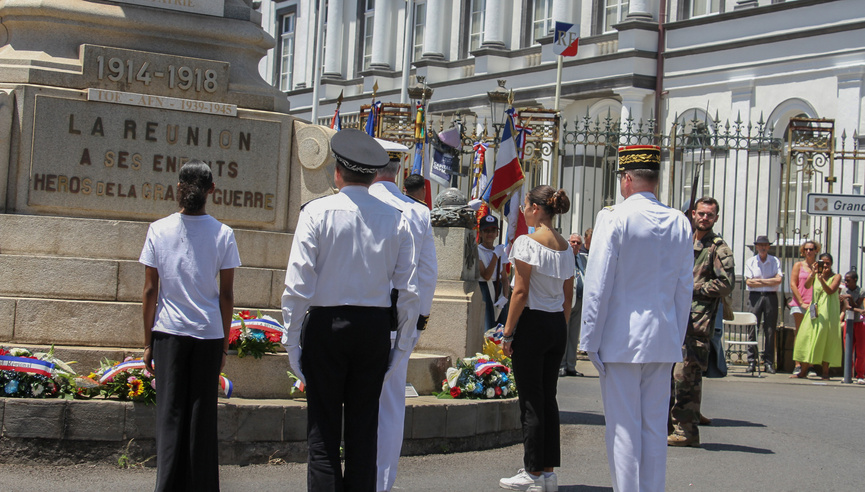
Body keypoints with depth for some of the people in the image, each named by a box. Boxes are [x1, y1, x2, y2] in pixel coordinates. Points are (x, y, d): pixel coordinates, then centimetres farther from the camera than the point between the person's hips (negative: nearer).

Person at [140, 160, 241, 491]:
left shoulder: (159, 230, -1)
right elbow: (226, 295, 0)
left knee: (170, 414, 4)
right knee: (203, 414, 6)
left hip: (168, 331, 0)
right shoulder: (222, 234, -2)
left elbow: (150, 291, 1)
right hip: (209, 332, 0)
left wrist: (147, 342, 8)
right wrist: (224, 343, 9)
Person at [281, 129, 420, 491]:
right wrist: (402, 346, 10)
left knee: (323, 433, 3)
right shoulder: (396, 220, 3)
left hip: (325, 325, -3)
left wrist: (292, 339, -3)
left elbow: (298, 284, -9)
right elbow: (409, 291, 3)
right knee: (364, 431, 11)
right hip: (375, 327, 3)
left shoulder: (317, 212, -5)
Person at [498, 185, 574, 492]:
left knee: (531, 400, -1)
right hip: (557, 326, 7)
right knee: (548, 397, 11)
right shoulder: (565, 246, 10)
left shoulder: (527, 242, -11)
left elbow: (520, 291, -14)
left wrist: (508, 333, -10)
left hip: (532, 322, -7)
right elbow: (568, 295, 12)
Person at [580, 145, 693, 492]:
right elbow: (684, 288, 9)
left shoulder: (614, 218, -10)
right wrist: (677, 340, 16)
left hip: (621, 339, -5)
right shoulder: (679, 223, 5)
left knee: (623, 428, 0)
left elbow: (597, 285, -10)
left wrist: (590, 340, -5)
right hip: (664, 341, 5)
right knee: (655, 428, 11)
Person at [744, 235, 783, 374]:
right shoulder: (750, 262, 7)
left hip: (771, 297, 1)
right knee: (753, 329, -4)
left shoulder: (775, 261, 8)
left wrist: (759, 280, -7)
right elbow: (749, 282, -3)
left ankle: (769, 362, 4)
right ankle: (751, 362, -1)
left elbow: (778, 280, -5)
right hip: (755, 296, 0)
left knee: (770, 331, 0)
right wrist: (769, 282, -5)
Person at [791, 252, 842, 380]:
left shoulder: (836, 277, 1)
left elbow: (830, 291, -15)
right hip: (815, 310, 3)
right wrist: (813, 274, -25)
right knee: (807, 337, -4)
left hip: (828, 312, -3)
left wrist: (821, 279, -28)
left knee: (826, 339, -5)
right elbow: (807, 286, -9)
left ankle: (825, 372, 1)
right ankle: (804, 370, -2)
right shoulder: (816, 274, 9)